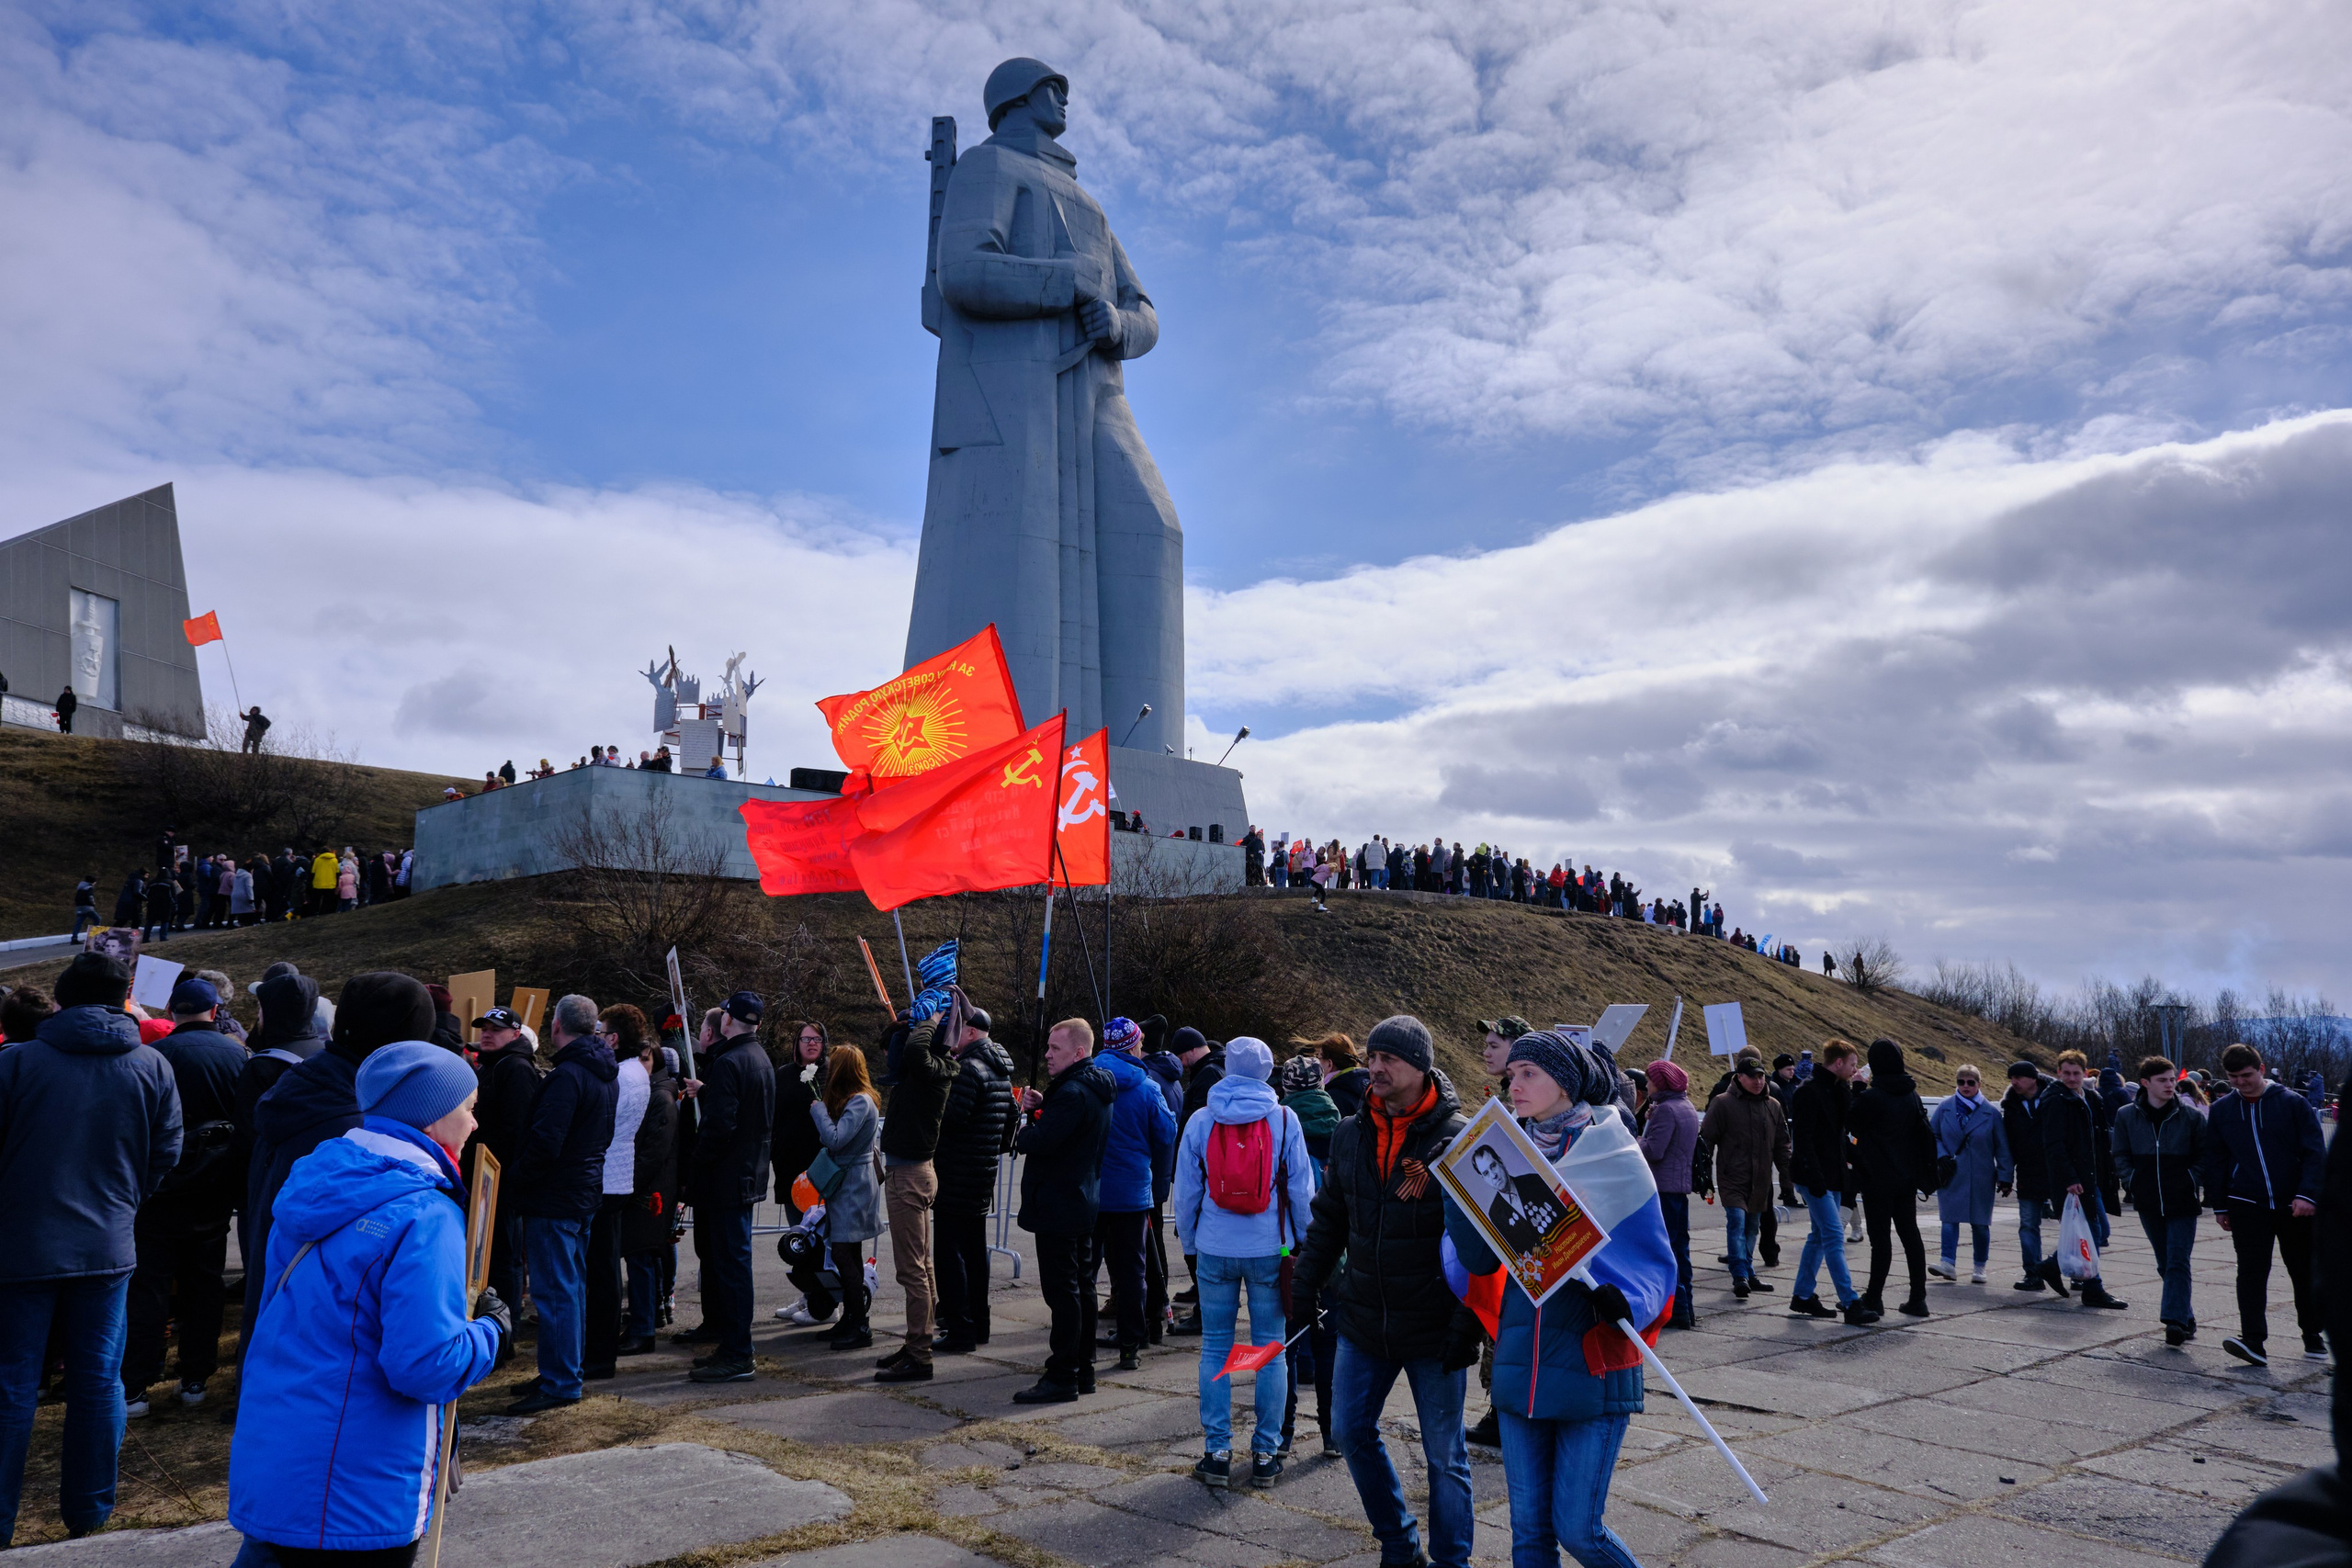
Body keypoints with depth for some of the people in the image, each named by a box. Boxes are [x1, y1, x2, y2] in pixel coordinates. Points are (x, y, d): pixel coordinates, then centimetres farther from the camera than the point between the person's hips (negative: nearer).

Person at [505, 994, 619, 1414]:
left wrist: (513, 1178, -9)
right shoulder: (607, 1075, 11)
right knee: (572, 1285, 16)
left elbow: (544, 1143, -24)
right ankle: (568, 1370, 25)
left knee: (554, 1289, -4)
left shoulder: (567, 1076, -20)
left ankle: (560, 1383, -1)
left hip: (554, 1198, -10)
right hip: (587, 1193, 10)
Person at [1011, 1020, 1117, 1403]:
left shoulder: (1073, 1093, -21)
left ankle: (1062, 1377, -1)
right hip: (1084, 1202, 11)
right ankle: (1083, 1370, 23)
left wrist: (1022, 1135, -5)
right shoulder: (1096, 1088, 13)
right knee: (1080, 1287, 15)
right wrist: (1039, 1108, -1)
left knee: (1061, 1292, -6)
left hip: (1058, 1206, -11)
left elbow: (1040, 1141, -26)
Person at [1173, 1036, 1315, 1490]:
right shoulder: (1284, 1120, -4)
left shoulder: (1200, 1123, -1)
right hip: (1269, 1249, 0)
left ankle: (1217, 1453, 10)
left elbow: (1185, 1193, 4)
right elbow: (1301, 1189, -1)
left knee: (1215, 1348, 9)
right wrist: (1301, 1242, 11)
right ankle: (1266, 1454, 11)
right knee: (1271, 1349, 8)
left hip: (1215, 1249, 1)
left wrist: (1190, 1244, 16)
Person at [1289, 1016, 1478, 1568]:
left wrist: (1467, 1324, -16)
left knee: (1444, 1455, 7)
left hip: (1433, 1331, -5)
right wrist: (1305, 1287, 9)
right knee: (1353, 1430, 12)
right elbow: (1328, 1219, 13)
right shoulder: (1351, 1135, 3)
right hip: (1363, 1320, 5)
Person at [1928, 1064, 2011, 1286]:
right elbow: (1932, 1134, 9)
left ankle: (1980, 1268, 17)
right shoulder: (1945, 1108, 0)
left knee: (1980, 1223, 7)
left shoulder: (1990, 1112, -2)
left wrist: (2005, 1176, -1)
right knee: (1950, 1218, -6)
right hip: (1951, 1175, 1)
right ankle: (1948, 1263, -9)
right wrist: (1941, 1156, -7)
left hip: (1981, 1178, 0)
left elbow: (2002, 1147, 2)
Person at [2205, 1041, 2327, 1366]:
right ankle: (2253, 1342, -13)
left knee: (2305, 1272, 12)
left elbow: (2315, 1152, -5)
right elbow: (2215, 1160, 8)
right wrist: (2219, 1205, 7)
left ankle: (2313, 1336, 30)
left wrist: (2308, 1194, -14)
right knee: (2251, 1273, -8)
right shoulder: (2221, 1109, 3)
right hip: (2247, 1205, 1)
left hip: (2296, 1205, -1)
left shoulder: (2292, 1102, -4)